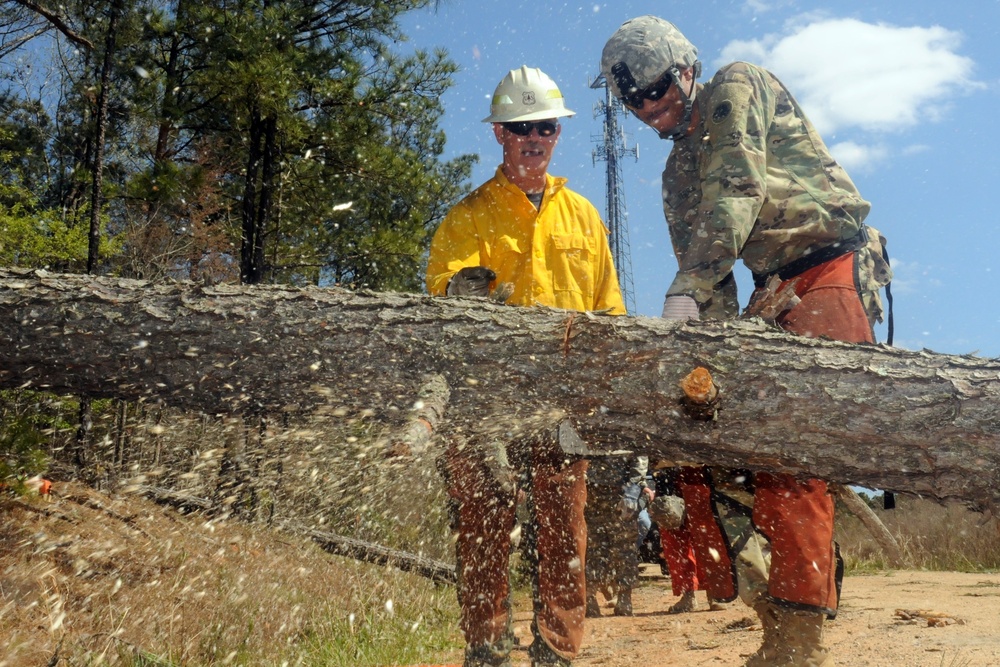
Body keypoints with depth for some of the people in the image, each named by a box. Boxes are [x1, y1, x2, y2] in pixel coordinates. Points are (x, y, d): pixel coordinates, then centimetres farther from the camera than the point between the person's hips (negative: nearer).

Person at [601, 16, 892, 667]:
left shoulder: (737, 87, 0)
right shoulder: (678, 172, 20)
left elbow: (737, 189, -17)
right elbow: (711, 274, 11)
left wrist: (685, 292, -27)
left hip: (831, 271, -8)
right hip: (776, 295, 8)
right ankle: (785, 609, 5)